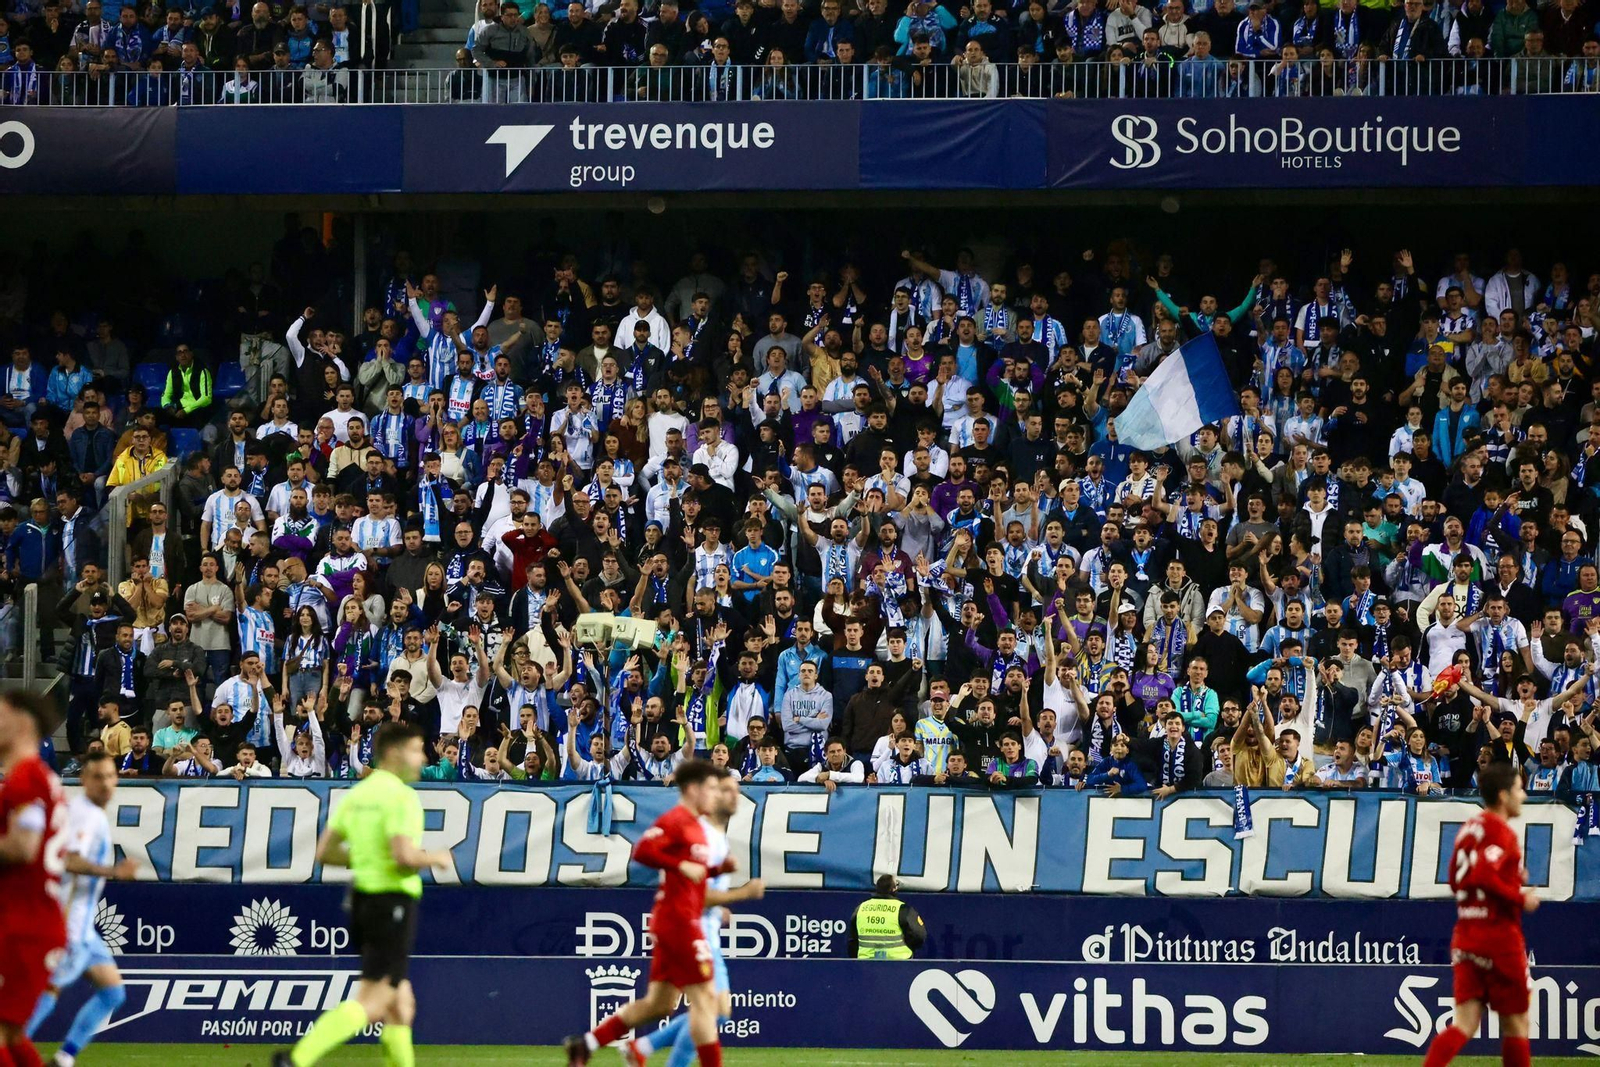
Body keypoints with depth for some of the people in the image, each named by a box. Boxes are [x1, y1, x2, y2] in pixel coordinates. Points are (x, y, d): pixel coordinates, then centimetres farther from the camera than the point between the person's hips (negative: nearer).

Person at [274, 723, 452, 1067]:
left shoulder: (356, 795, 11)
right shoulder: (401, 796, -14)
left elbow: (325, 853, 11)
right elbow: (404, 855, -24)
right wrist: (435, 859, -5)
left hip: (362, 899, 9)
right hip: (393, 903, -9)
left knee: (400, 1003, 16)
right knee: (371, 1004, -9)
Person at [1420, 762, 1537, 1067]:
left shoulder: (1469, 828, 13)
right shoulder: (1502, 832, -13)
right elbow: (1483, 876, -27)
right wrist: (1520, 898, -15)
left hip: (1465, 936, 7)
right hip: (1500, 937, -7)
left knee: (1464, 1024, 2)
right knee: (1515, 1024, 7)